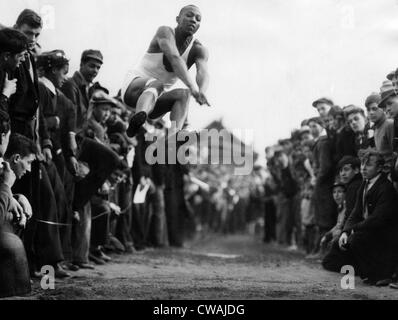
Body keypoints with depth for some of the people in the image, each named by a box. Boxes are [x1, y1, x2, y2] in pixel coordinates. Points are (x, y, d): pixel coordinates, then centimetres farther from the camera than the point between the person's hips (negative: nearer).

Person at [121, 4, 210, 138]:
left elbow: (203, 73, -23)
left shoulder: (199, 50, -1)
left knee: (183, 95, -25)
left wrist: (201, 92, -49)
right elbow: (174, 58, -34)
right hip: (134, 86, -5)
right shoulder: (165, 32, -13)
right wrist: (192, 86, -50)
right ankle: (139, 117, -69)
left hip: (158, 98, 5)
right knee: (156, 84, -37)